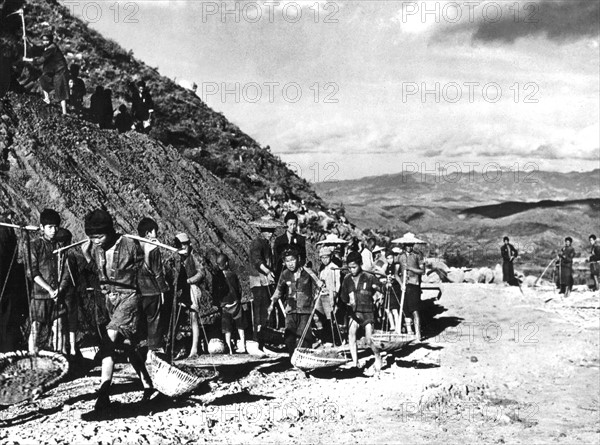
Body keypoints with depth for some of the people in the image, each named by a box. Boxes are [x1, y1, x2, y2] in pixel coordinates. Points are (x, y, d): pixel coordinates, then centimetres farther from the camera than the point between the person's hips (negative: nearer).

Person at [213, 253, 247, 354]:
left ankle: (230, 349, 0)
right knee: (240, 327, 11)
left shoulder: (216, 276, -6)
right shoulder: (233, 274, -6)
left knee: (227, 328, 5)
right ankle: (243, 347, 7)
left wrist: (218, 303, 8)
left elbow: (214, 292, -3)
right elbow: (239, 289, 0)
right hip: (235, 303, 0)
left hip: (224, 304, 0)